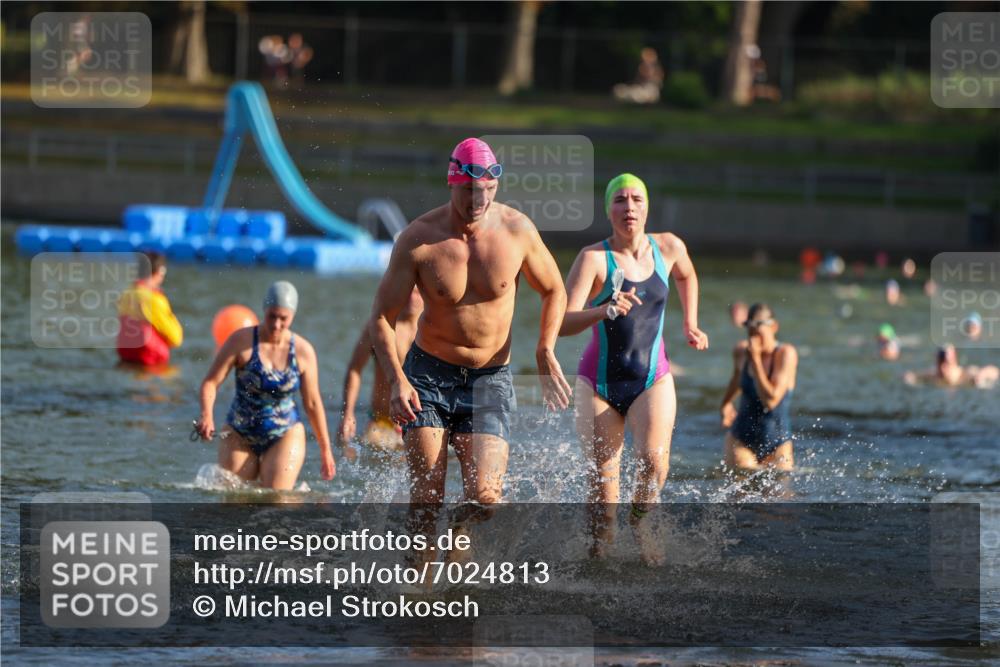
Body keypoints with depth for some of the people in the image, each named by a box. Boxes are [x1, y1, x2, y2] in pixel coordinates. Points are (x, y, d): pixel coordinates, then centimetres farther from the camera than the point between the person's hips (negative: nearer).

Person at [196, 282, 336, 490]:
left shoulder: (303, 352, -6)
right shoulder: (241, 341, -11)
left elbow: (312, 403, 3)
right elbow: (211, 381, -11)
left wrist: (325, 450, 6)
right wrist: (206, 416, -31)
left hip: (285, 436, 0)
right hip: (240, 437, 0)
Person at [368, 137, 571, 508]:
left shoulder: (517, 230, -8)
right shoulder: (418, 239, -13)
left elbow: (554, 292, 9)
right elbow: (381, 318, -8)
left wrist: (546, 352, -6)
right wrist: (397, 380, -22)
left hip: (490, 379, 1)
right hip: (428, 374, -1)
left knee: (484, 495, -14)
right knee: (425, 497, -7)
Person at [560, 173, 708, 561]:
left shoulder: (668, 248, 0)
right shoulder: (594, 258, -12)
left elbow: (687, 276, 27)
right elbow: (563, 324, -23)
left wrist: (690, 324, 19)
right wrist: (605, 311, -38)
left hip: (652, 379, 1)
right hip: (599, 382, -1)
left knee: (654, 458, -24)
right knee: (601, 483, -3)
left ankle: (641, 530, 2)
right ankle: (600, 552, 19)